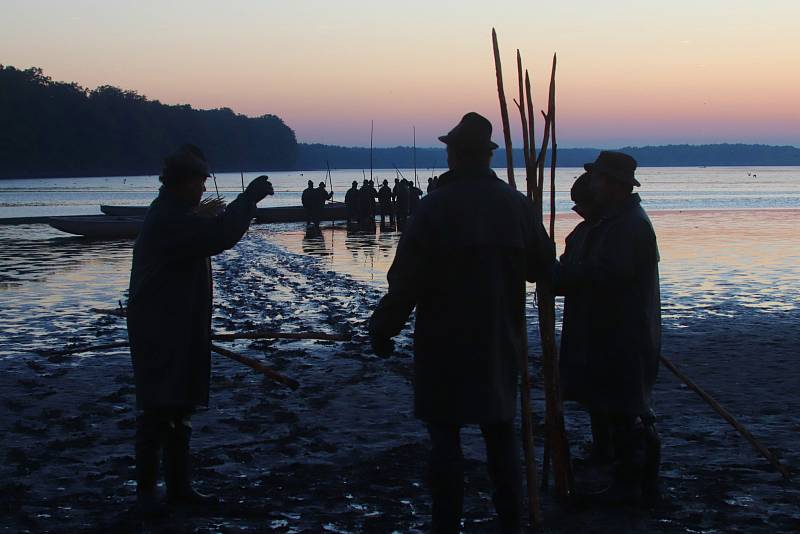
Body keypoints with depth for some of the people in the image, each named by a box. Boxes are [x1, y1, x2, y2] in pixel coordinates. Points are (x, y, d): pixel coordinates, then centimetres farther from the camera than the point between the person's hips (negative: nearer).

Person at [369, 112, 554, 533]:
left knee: (445, 435, 1)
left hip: (446, 342, -5)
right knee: (500, 433, 13)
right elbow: (543, 267, 11)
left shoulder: (437, 206, -12)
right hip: (501, 341, 5)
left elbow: (406, 279, -14)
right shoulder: (515, 203, 2)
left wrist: (383, 328, -3)